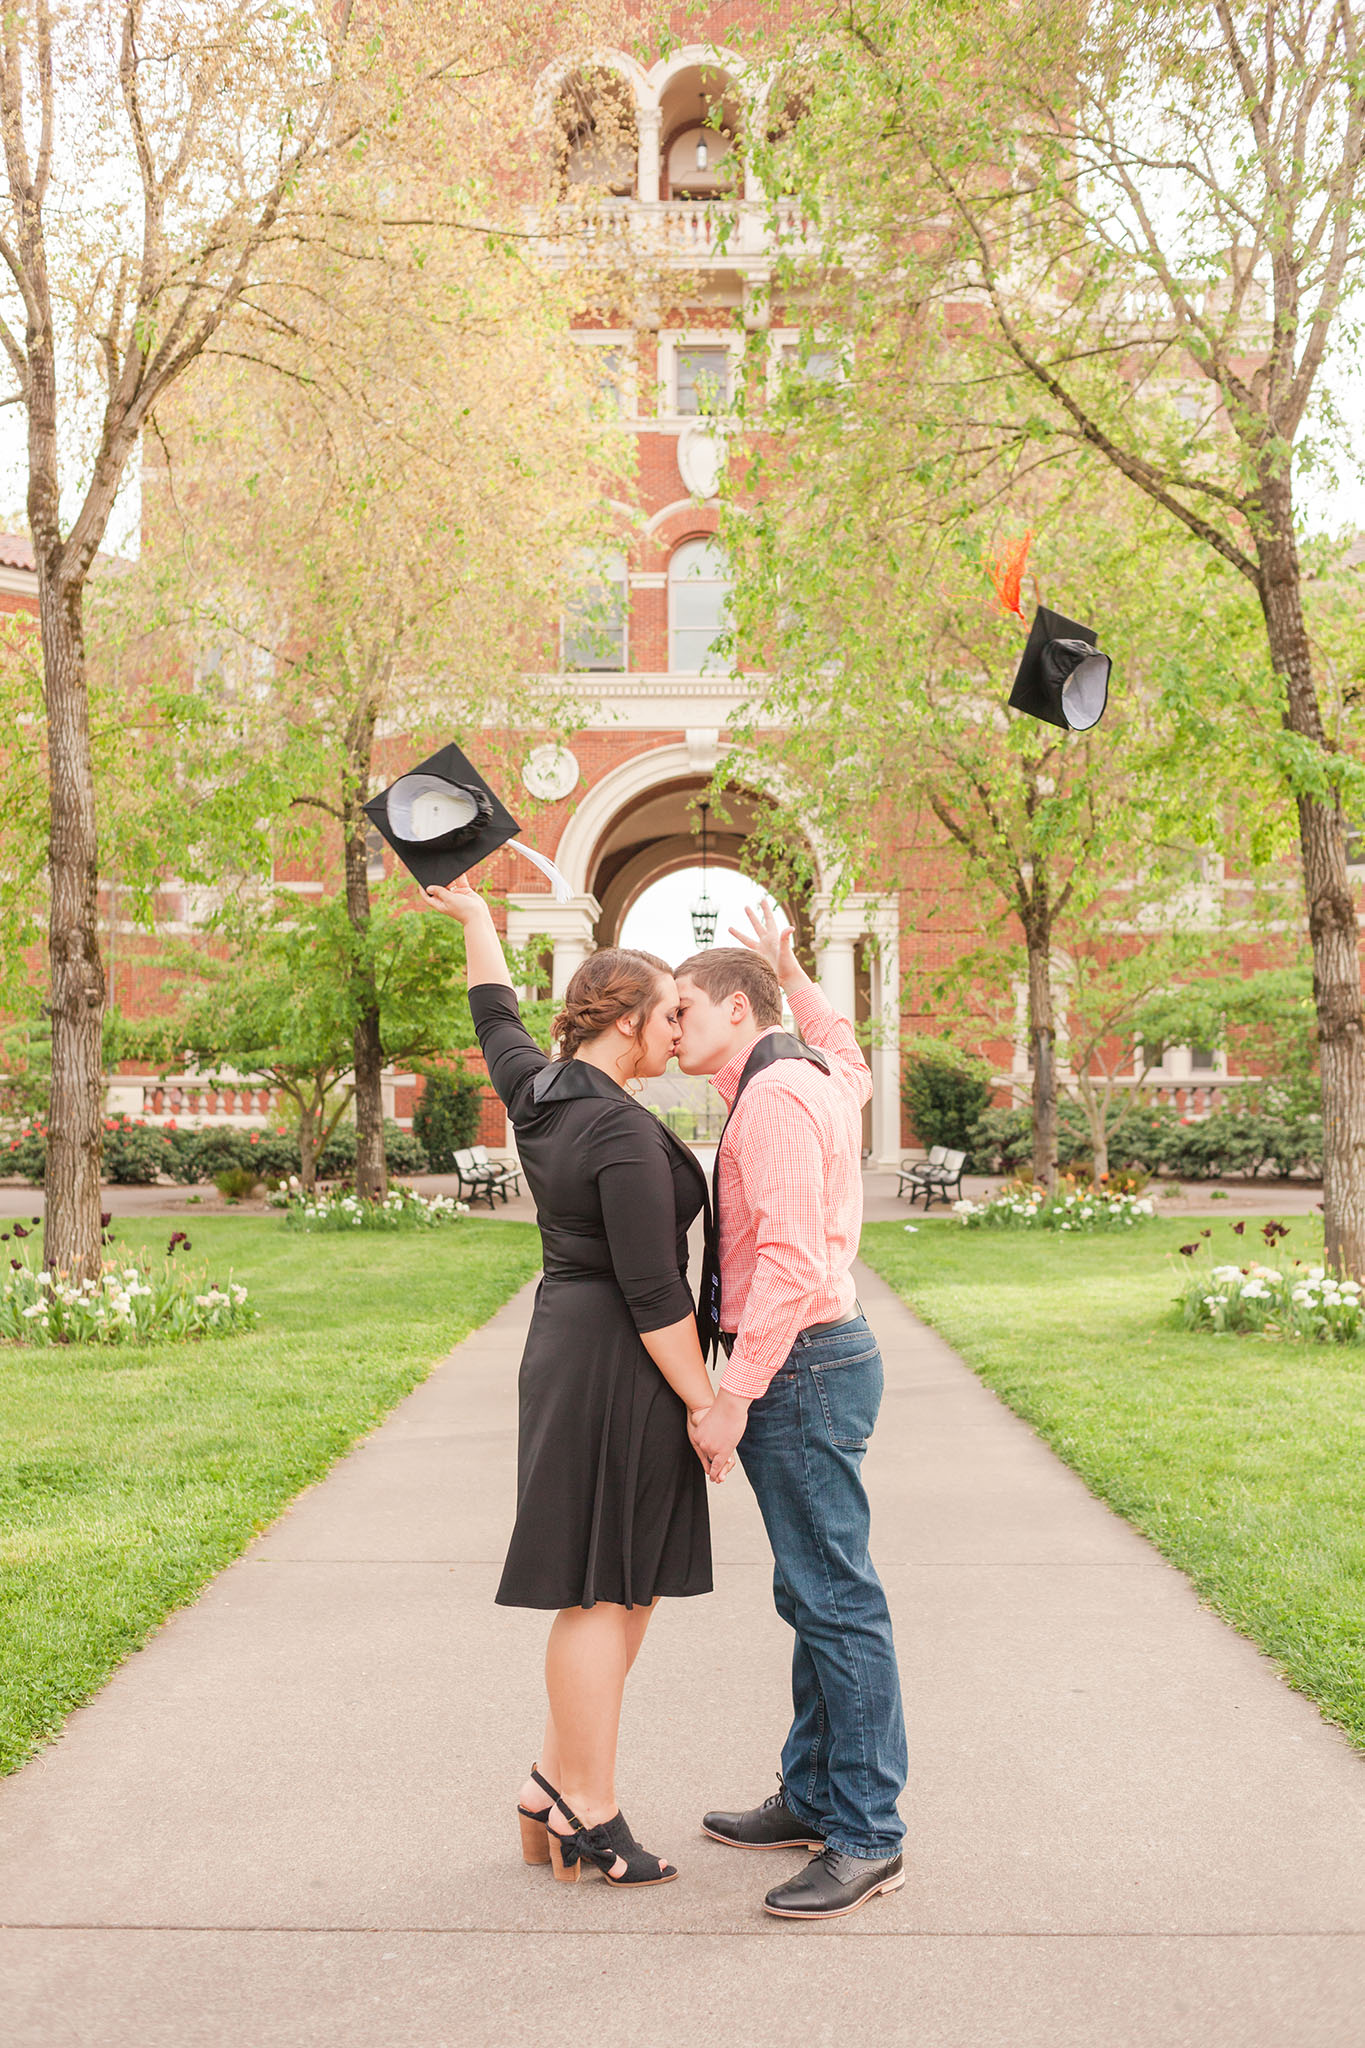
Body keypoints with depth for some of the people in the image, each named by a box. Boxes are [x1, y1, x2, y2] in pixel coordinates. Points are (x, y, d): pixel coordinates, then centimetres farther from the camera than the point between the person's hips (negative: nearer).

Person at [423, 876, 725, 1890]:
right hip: (619, 1367, -10)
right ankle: (588, 1811, 13)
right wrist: (705, 1402, -12)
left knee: (628, 1580, 17)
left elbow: (497, 1018, 25)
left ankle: (557, 1784, 23)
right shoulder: (625, 1133, -20)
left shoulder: (537, 1089, 5)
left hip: (567, 1342, 10)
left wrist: (474, 916, 39)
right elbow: (653, 1293, -20)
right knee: (606, 1589, 1)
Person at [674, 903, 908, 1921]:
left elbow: (790, 1260, -25)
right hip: (815, 1355, 11)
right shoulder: (819, 1076, 13)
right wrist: (792, 974, 36)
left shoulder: (773, 1095, -16)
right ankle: (814, 1798, 27)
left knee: (836, 1599, -4)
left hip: (798, 1366, -11)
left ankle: (866, 1836, 4)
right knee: (815, 1596, 16)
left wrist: (732, 1397, -22)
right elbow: (853, 1062, 42)